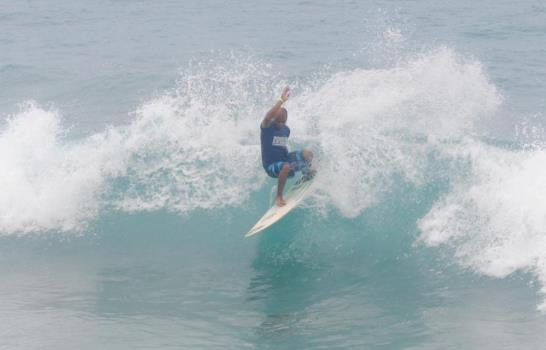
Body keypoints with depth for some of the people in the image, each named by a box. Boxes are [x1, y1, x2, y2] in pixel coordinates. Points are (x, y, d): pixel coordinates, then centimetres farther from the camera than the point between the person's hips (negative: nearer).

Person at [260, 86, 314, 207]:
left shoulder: (286, 129, 4)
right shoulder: (267, 127, -16)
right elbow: (267, 117, -39)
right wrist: (282, 100, -45)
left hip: (284, 159, 6)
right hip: (271, 165, -6)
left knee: (307, 153, -12)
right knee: (286, 167, -39)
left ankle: (306, 174, 21)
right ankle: (279, 197, -25)